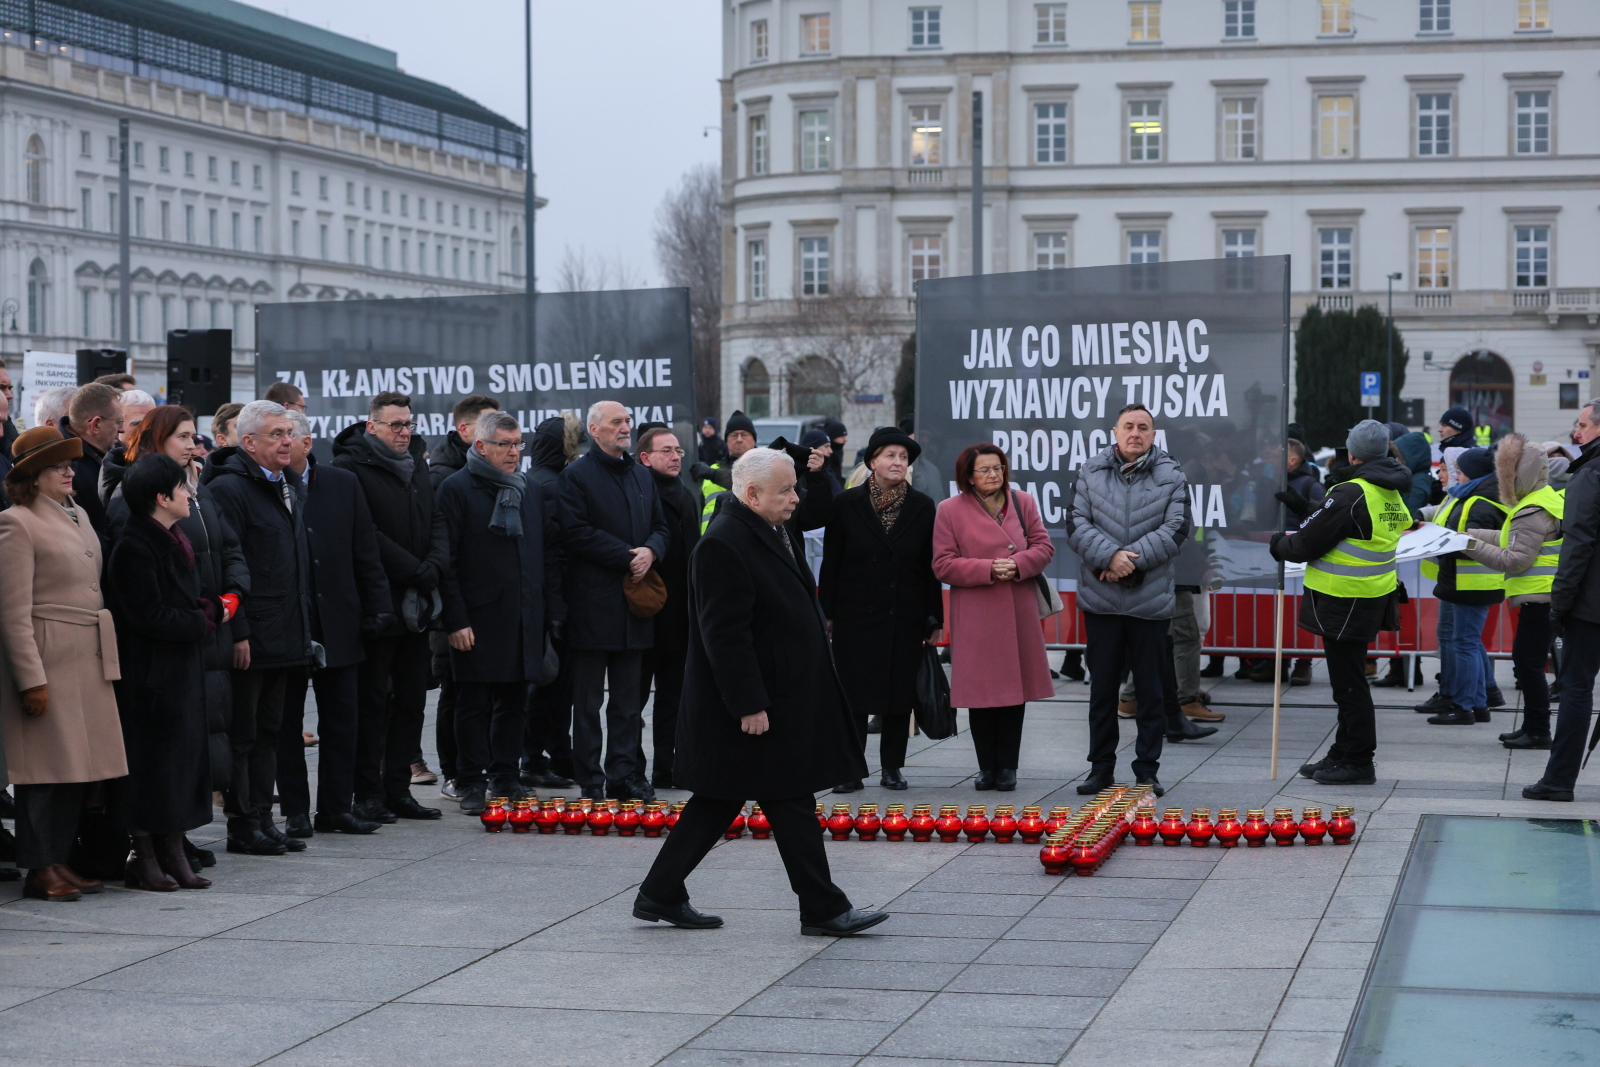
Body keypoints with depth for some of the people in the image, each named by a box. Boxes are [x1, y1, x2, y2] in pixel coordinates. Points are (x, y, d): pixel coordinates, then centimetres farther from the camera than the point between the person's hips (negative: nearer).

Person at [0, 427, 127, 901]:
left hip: (89, 660, 8)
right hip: (47, 658, -8)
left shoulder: (78, 515, 15)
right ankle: (39, 868, 4)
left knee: (76, 763, 10)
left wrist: (107, 659, 13)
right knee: (47, 765, -3)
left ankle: (60, 859, 17)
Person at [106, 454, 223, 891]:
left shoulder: (173, 542, 11)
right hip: (151, 671, -9)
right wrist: (205, 621, -13)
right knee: (150, 761, -2)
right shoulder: (134, 547, -18)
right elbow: (151, 616, -21)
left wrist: (211, 608, -3)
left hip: (183, 671, 9)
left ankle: (172, 851, 18)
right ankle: (143, 858, 6)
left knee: (182, 756, 11)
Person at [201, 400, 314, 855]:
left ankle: (263, 819, 19)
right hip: (249, 638, -8)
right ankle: (242, 824, 5)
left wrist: (304, 625, 17)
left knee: (269, 731, 13)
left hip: (284, 638, 9)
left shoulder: (289, 486, 16)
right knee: (242, 733, -1)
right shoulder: (229, 489, -12)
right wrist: (236, 632, -20)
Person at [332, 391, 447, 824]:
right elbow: (367, 535, -15)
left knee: (411, 700, 9)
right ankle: (368, 793, 3)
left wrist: (433, 568, -6)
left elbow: (437, 521, 12)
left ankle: (399, 789, 15)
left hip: (416, 606, 7)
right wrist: (415, 571, -14)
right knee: (372, 702, -2)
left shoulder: (418, 465, 15)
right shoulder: (352, 467, -9)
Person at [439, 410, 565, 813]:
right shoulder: (457, 489, -3)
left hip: (524, 620, 5)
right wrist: (456, 620, -13)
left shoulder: (533, 492, 14)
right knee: (473, 704, -1)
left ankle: (505, 776, 19)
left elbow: (551, 556, 16)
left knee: (513, 703, 10)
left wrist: (553, 611, 7)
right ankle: (472, 783, 5)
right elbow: (446, 561, -7)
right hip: (477, 620, -5)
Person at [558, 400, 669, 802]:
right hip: (592, 601, -6)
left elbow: (660, 526, 18)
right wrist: (627, 557, -15)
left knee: (628, 700, 9)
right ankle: (591, 781, 4)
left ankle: (625, 775, 14)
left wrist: (651, 551, -5)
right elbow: (575, 532, -14)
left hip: (633, 601, 6)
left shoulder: (642, 475, 16)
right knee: (588, 701, 0)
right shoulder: (577, 476, -5)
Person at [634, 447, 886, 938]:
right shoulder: (722, 546, -19)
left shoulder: (767, 534, 13)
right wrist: (749, 705, -23)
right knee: (790, 804, -2)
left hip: (786, 695, 10)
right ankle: (824, 908, 5)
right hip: (760, 704, -10)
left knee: (718, 802, 13)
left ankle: (661, 896, 18)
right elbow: (725, 634, -23)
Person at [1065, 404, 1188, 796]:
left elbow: (1175, 530, -7)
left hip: (1151, 599, -1)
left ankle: (1147, 769, 14)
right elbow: (1077, 525, -3)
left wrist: (1132, 558, -17)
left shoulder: (1172, 476, 1)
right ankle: (1101, 767, 19)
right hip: (1100, 599, 1)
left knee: (1150, 687, 5)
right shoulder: (1091, 473, 4)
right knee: (1102, 686, 9)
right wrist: (1110, 555, -18)